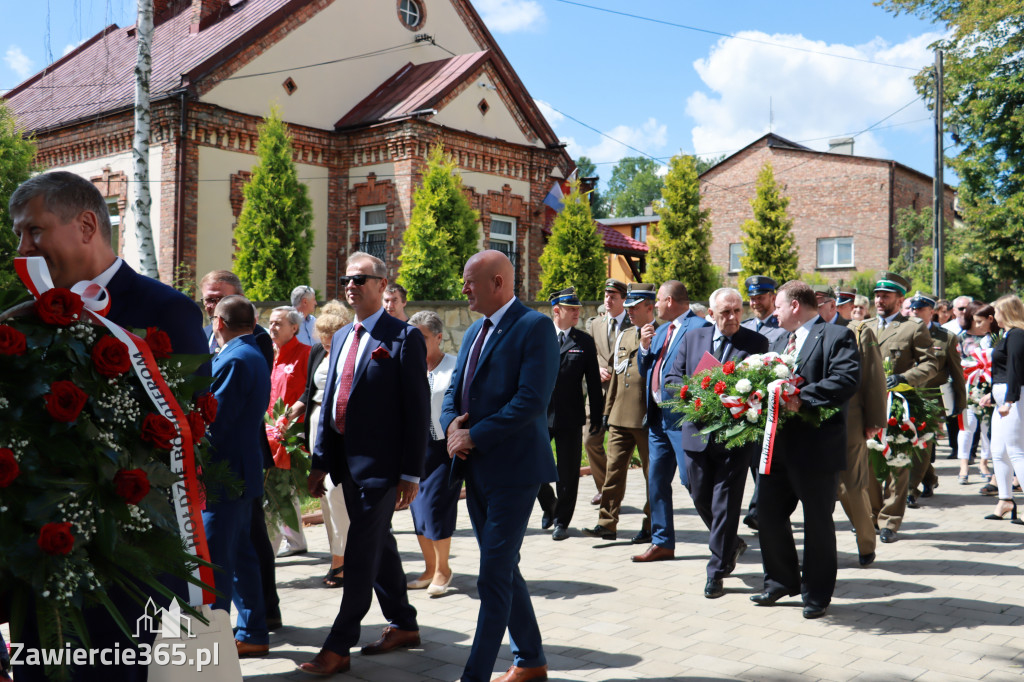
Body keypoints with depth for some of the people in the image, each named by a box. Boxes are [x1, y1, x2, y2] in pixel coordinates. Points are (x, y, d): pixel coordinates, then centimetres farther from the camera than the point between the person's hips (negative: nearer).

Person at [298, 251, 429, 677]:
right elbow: (330, 401, 16)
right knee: (377, 545, 17)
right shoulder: (341, 337, 14)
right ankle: (403, 626, 32)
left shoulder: (404, 337, -9)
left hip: (381, 463, -8)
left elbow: (417, 409, -12)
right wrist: (320, 461, 12)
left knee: (361, 552, -4)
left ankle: (339, 648, 4)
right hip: (347, 461, 8)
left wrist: (411, 473, -15)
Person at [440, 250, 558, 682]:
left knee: (495, 574, -6)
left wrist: (474, 436, -18)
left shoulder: (534, 327, -11)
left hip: (512, 468, -9)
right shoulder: (475, 331, 16)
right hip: (476, 468, 9)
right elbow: (453, 391, 18)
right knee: (503, 568, 16)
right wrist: (452, 424, -5)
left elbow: (532, 400, -21)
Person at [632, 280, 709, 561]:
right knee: (656, 482, 11)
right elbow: (646, 371, 18)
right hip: (658, 418, 9)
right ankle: (661, 542, 21)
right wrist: (645, 347, 3)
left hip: (683, 417, -9)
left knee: (691, 479, -7)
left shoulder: (699, 327, -9)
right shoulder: (661, 331, 18)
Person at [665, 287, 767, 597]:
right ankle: (731, 545, 38)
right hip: (697, 430, 4)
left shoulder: (757, 343, -1)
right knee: (701, 498, 12)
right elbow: (672, 378, 9)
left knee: (726, 503, -1)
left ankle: (717, 571, 10)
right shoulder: (692, 338, 8)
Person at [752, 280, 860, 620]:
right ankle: (782, 581, 28)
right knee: (768, 513, 11)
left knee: (818, 522, 5)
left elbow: (847, 380, -21)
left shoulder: (837, 336, -7)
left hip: (817, 448, -7)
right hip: (779, 444, 8)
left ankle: (817, 594, 20)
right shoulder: (781, 341, 20)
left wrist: (801, 397, -28)